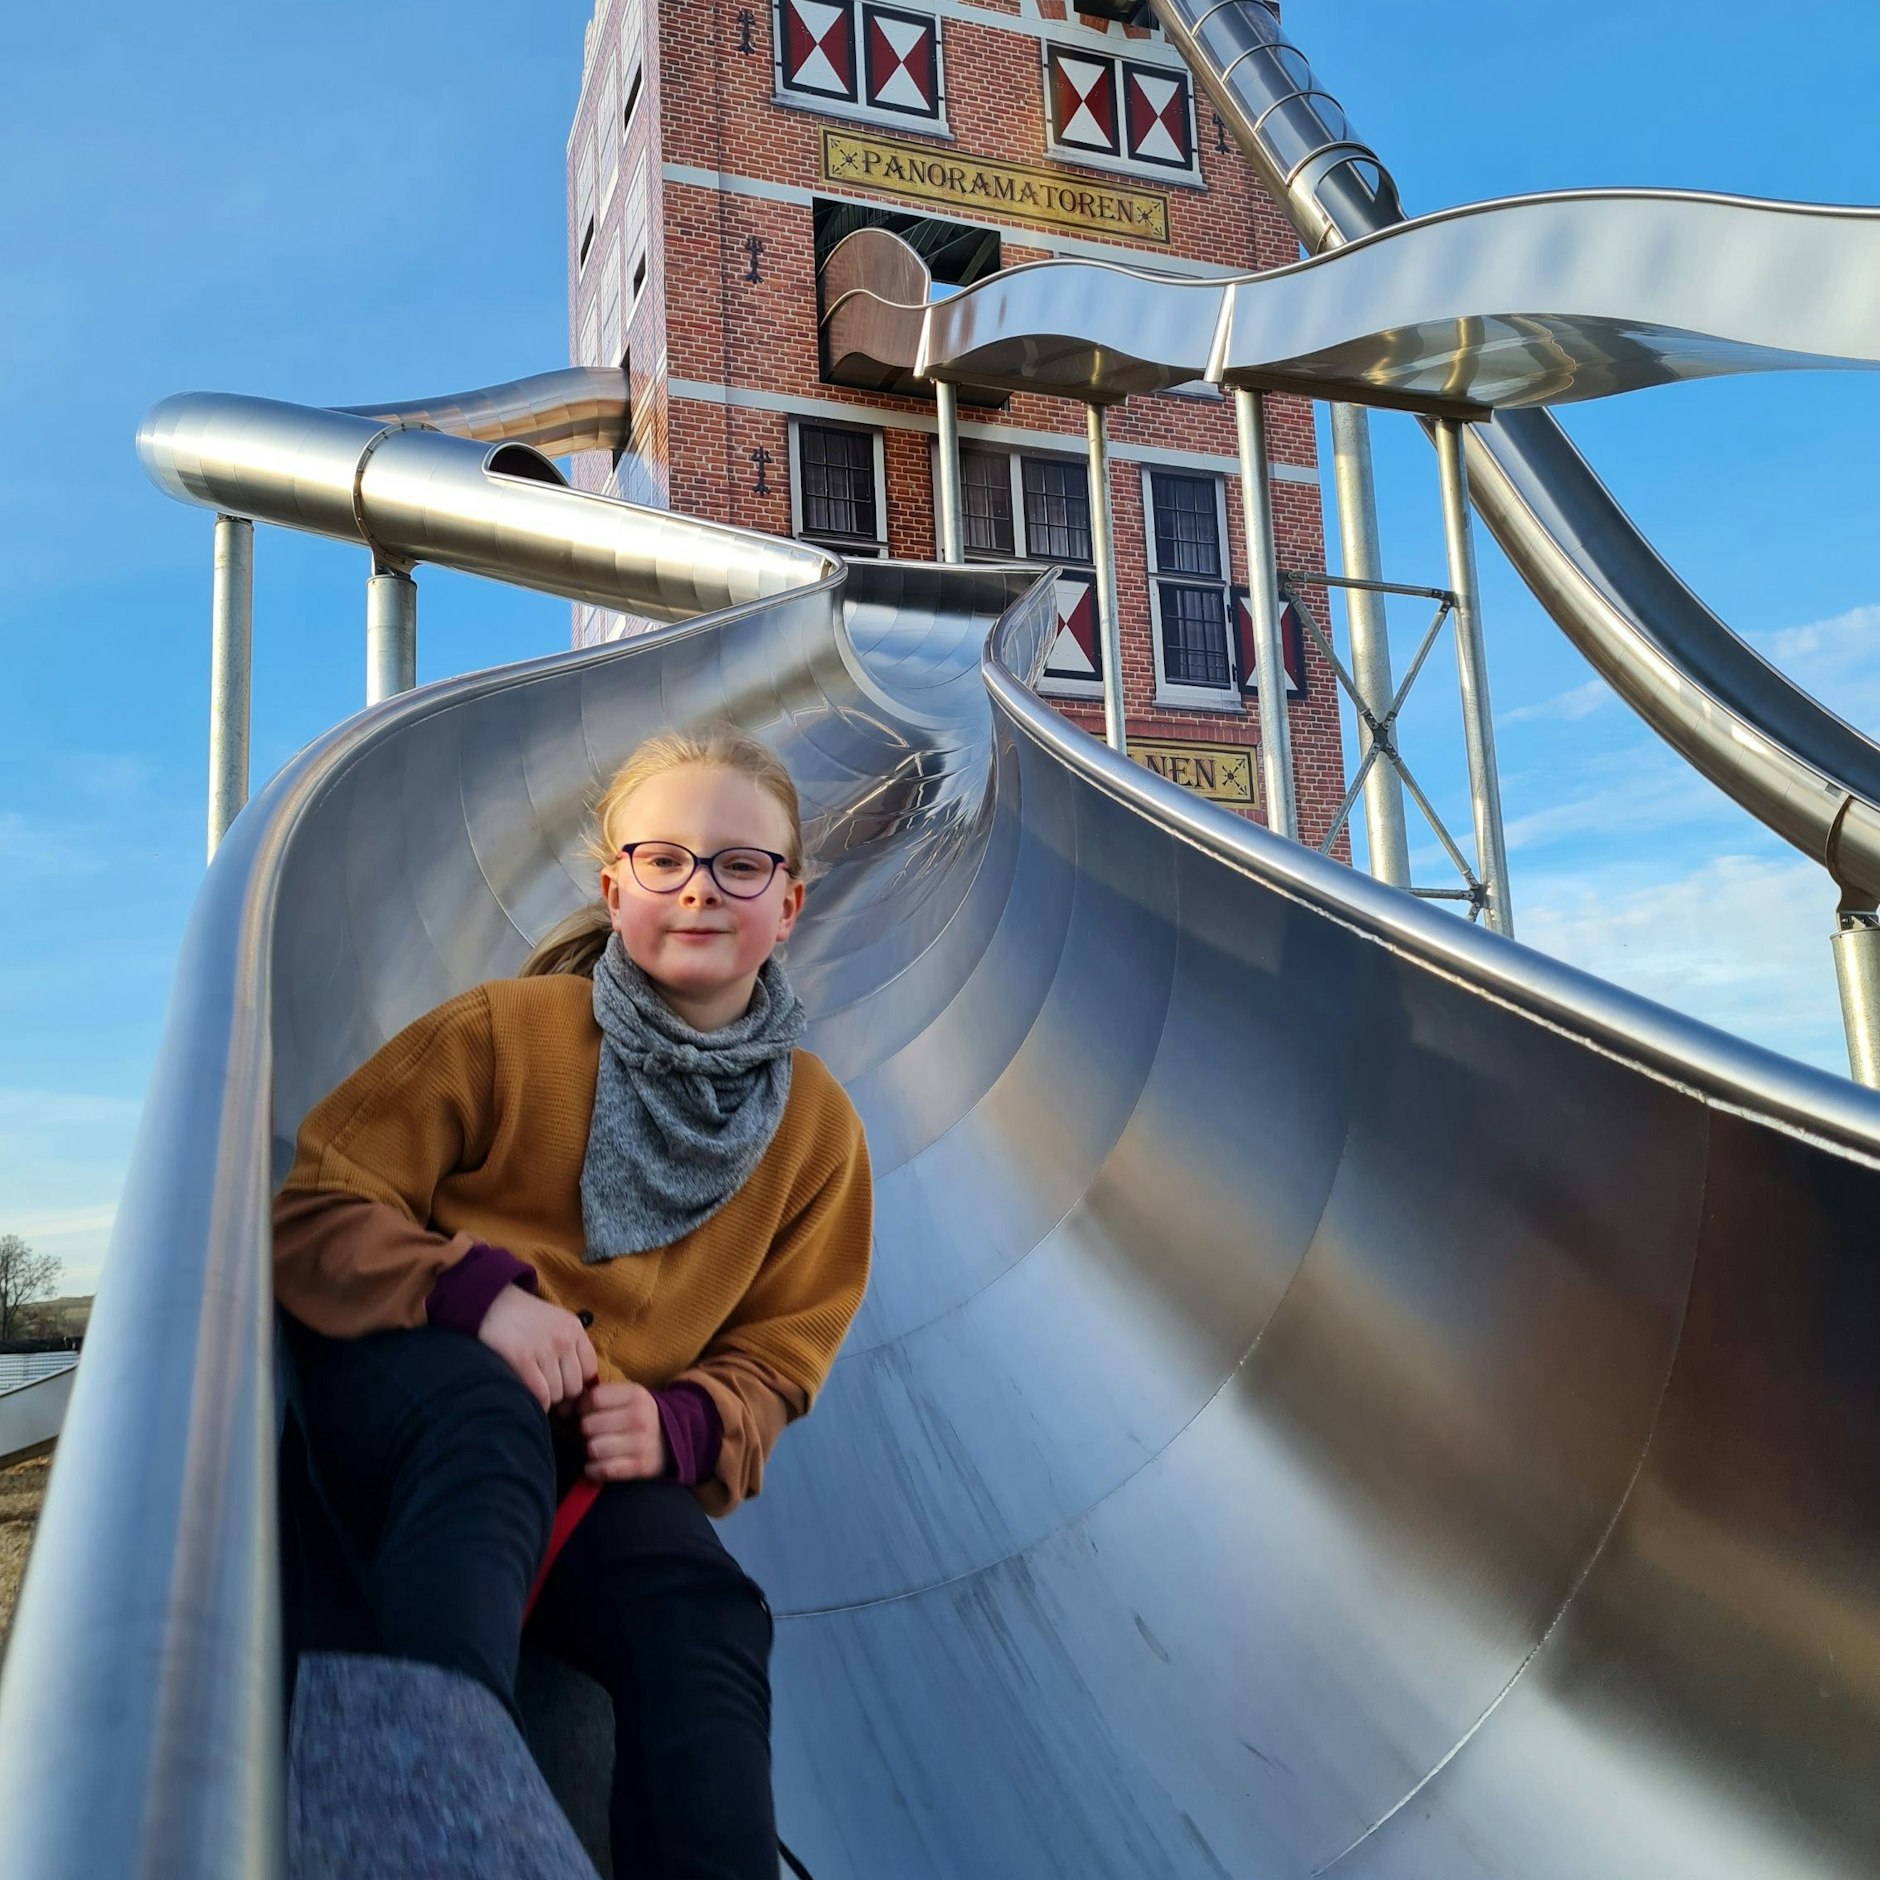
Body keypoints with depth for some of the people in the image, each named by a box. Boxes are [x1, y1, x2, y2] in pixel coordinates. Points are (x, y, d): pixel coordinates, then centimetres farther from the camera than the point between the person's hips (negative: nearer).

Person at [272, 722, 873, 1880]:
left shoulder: (816, 1125, 4)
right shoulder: (509, 1032, -6)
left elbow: (774, 1359, 10)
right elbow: (314, 1210, -5)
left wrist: (676, 1426, -14)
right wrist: (477, 1289, -24)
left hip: (607, 1449, 3)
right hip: (410, 1379, -3)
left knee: (705, 1612, -28)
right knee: (484, 1419, -39)